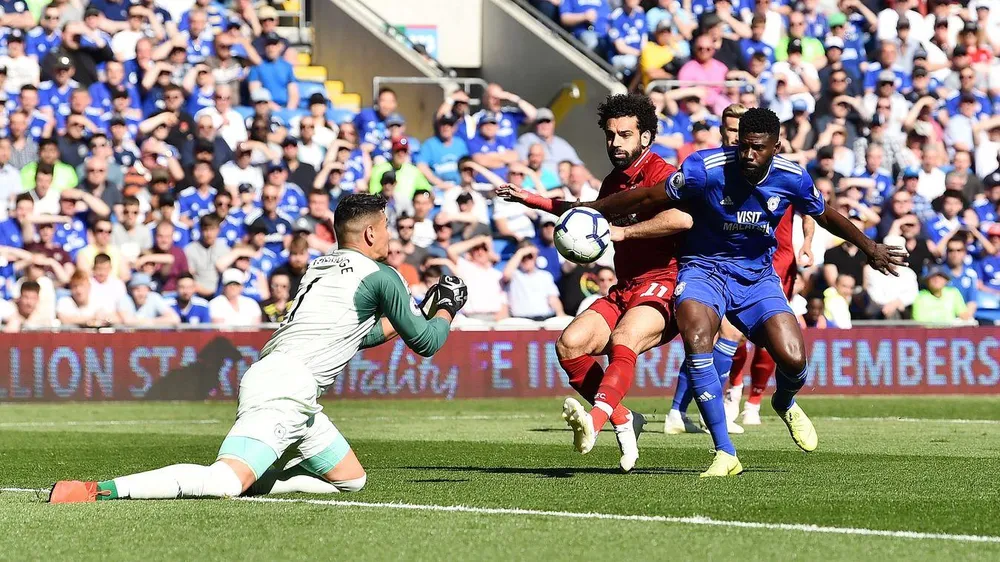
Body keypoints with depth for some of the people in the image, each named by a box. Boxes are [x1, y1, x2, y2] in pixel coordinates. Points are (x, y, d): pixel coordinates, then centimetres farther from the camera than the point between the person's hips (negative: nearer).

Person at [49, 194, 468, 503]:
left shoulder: (323, 267, 25)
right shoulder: (380, 276, 0)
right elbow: (425, 343, 6)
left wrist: (396, 322, 40)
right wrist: (445, 312, 25)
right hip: (288, 385, -9)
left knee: (352, 480, 20)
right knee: (225, 483, -26)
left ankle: (248, 480, 6)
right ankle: (98, 491, -34)